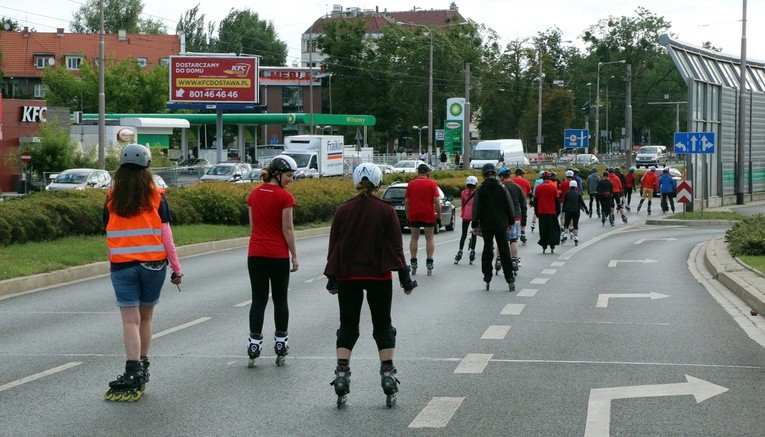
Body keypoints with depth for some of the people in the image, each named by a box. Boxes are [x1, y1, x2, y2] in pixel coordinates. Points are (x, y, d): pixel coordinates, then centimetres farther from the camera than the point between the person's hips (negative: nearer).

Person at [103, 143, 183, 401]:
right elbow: (165, 234, -2)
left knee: (130, 320, -3)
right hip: (153, 264, 1)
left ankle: (133, 373, -13)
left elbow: (110, 235, 4)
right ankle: (142, 368, 21)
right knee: (145, 317, 14)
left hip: (122, 266, -1)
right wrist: (176, 267, 3)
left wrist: (112, 263, 15)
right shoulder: (156, 197, -3)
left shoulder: (112, 199, 0)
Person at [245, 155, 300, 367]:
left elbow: (252, 224, 11)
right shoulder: (285, 197, -11)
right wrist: (294, 256, -3)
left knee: (258, 300, 5)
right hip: (278, 255, -4)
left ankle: (254, 343, 1)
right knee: (280, 300, 7)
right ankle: (281, 343, 12)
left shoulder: (254, 194, 6)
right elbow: (287, 229, -10)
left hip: (256, 254, 4)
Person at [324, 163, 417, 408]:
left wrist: (333, 278, 10)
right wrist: (405, 278, 5)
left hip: (348, 277, 1)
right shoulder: (386, 211, -6)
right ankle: (387, 376, 4)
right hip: (379, 277, -1)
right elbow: (396, 246, -3)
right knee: (383, 327, 9)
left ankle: (341, 375, -1)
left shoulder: (343, 211, -1)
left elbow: (334, 246, 2)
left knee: (348, 327, 9)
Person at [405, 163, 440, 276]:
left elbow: (406, 201, 4)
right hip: (428, 215, -2)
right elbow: (437, 201, -8)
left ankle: (413, 264, 6)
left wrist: (407, 214, 13)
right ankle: (429, 264, 1)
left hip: (414, 215, 2)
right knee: (429, 239, 5)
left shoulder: (411, 184, 3)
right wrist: (438, 214, 0)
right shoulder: (432, 184, -4)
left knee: (414, 238, 9)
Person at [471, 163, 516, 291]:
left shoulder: (480, 190, -5)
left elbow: (476, 209, -5)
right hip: (501, 225, 0)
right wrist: (510, 222, 15)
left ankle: (487, 277, 9)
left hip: (486, 225, 0)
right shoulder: (502, 189, -1)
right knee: (504, 252, 3)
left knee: (487, 250, 12)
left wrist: (475, 225, 2)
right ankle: (510, 279, -2)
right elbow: (509, 207, 4)